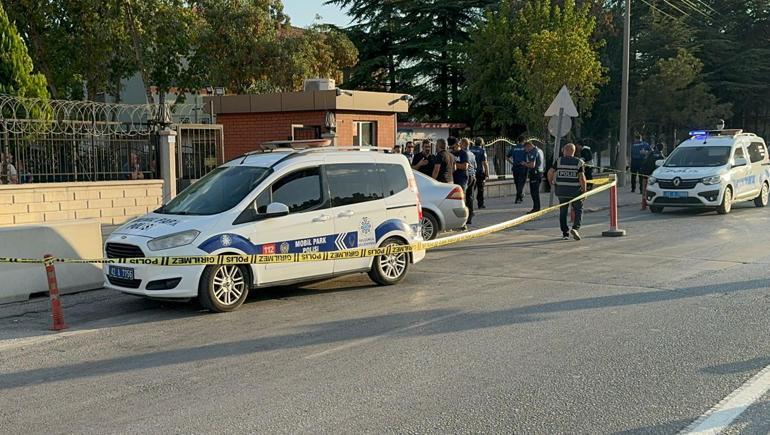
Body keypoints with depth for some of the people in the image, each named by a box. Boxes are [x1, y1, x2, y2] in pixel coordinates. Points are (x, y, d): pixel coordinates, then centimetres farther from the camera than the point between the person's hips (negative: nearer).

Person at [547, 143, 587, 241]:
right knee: (578, 210, 12)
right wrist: (584, 190, -2)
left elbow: (550, 172, -4)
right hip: (575, 191, -1)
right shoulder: (579, 162, -4)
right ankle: (575, 228, -9)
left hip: (561, 191, 2)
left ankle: (565, 234, 11)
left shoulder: (559, 161, 0)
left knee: (563, 212, 11)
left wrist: (550, 182, 15)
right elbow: (582, 178, -11)